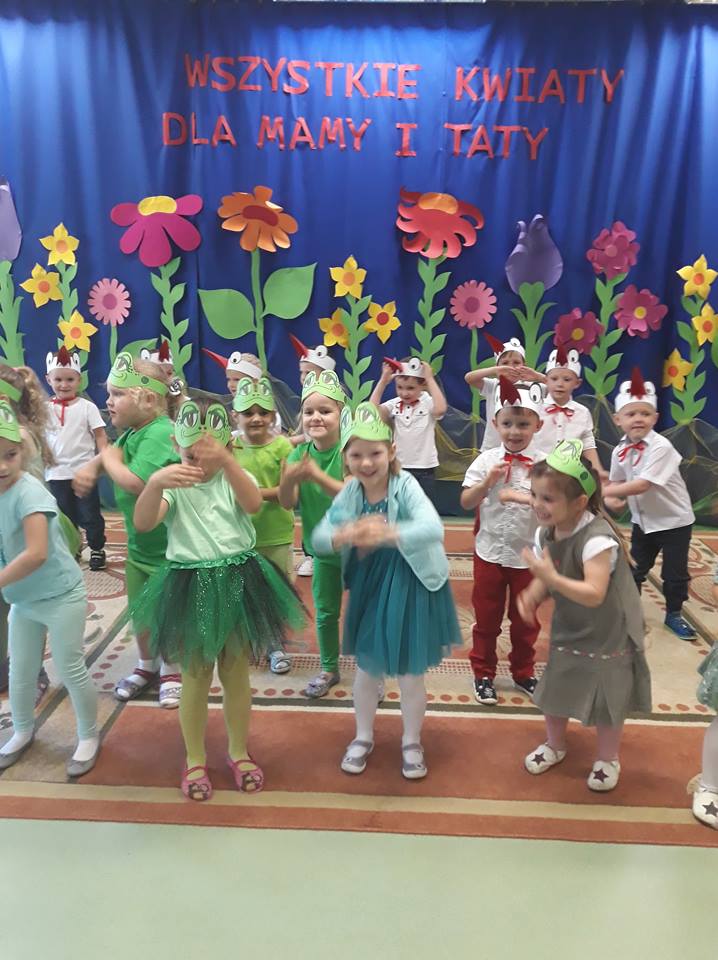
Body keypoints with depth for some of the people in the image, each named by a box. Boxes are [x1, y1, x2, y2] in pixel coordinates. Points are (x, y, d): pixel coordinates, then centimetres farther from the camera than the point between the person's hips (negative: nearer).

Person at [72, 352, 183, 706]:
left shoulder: (160, 434, -26)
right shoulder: (132, 432, 2)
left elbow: (136, 482, -35)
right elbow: (111, 456, 18)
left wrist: (110, 458, -16)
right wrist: (90, 467, -5)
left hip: (169, 546, -8)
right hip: (138, 542, 9)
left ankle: (171, 671, 31)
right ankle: (146, 666, 40)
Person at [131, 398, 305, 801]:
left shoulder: (236, 478, -3)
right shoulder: (173, 483, -5)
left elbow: (253, 503, -26)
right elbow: (143, 524, -23)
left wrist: (225, 460, -41)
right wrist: (155, 482, -41)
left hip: (237, 584, 1)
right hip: (190, 589, -1)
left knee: (237, 675, 16)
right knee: (195, 680, 13)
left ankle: (239, 751, 36)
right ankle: (196, 759, 33)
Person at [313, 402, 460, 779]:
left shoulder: (405, 486, -21)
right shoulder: (349, 493, -7)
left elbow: (433, 528, -37)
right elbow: (318, 538, -13)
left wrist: (388, 533, -55)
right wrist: (345, 535, -36)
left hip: (409, 589, -3)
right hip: (369, 588, 4)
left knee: (410, 675, 11)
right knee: (367, 670, 18)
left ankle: (411, 742, 35)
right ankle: (363, 737, 41)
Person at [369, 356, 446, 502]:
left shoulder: (428, 402, -7)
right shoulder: (394, 404, 2)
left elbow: (440, 409, -29)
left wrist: (430, 378, -21)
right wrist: (383, 380, -10)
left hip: (424, 469, -3)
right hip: (397, 467, 3)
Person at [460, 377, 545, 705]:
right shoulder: (487, 460, -5)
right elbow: (466, 503, -6)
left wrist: (523, 497, -30)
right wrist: (488, 482, -21)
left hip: (529, 554, 0)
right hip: (490, 552, 0)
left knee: (525, 619, 16)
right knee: (486, 617, 13)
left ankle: (523, 672, 36)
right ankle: (483, 673, 29)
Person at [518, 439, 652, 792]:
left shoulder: (597, 539, -33)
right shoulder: (545, 533, -10)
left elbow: (594, 594, -38)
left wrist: (552, 578, -47)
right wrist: (532, 596, -20)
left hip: (607, 637, -6)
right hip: (567, 632, 7)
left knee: (607, 702, 11)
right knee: (553, 692, 18)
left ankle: (607, 759, 37)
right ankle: (554, 745, 45)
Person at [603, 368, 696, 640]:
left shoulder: (661, 447, -27)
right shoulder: (620, 451, -7)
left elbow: (642, 485, -33)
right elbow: (617, 482, 5)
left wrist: (603, 492, -31)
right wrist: (613, 499, -18)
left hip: (674, 520, -5)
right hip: (642, 521, 5)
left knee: (675, 572, 6)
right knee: (634, 568, 15)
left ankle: (674, 614, 28)